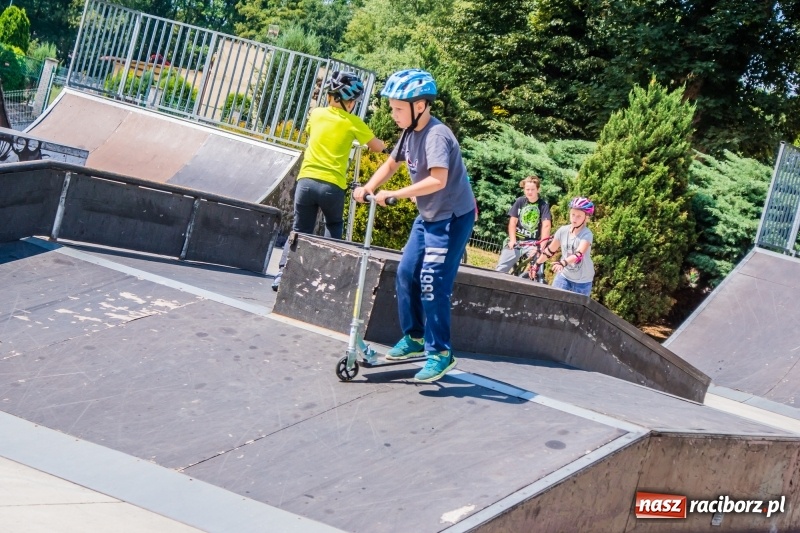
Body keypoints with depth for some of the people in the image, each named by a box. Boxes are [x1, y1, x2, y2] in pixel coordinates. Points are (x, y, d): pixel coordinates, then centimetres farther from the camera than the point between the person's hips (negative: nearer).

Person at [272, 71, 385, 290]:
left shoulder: (316, 114, 11)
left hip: (306, 180, 2)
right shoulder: (353, 123, 0)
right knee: (334, 228, 20)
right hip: (332, 185, -2)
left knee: (300, 231, 10)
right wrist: (372, 143, 28)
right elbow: (378, 147, 7)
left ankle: (283, 273, -3)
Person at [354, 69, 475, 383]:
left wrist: (393, 194, -33)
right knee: (406, 273, 10)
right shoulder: (410, 132, 3)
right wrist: (369, 187, -3)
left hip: (452, 218, -9)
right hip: (428, 216, 9)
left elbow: (438, 180, -36)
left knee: (433, 283, -11)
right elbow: (392, 164, 15)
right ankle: (414, 337, 25)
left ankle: (440, 353, 1)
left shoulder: (436, 135, -24)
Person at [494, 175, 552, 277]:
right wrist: (512, 240, -12)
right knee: (500, 269, -6)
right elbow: (512, 222, 0)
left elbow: (546, 225, -13)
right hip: (516, 240, 2)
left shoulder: (543, 205, -3)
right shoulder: (520, 201, 2)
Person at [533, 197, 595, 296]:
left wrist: (563, 263, -52)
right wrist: (537, 264, 7)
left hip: (582, 280, -4)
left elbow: (579, 254, -36)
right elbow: (550, 250, 5)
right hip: (564, 275, 4)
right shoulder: (563, 230, -6)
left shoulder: (587, 234, -20)